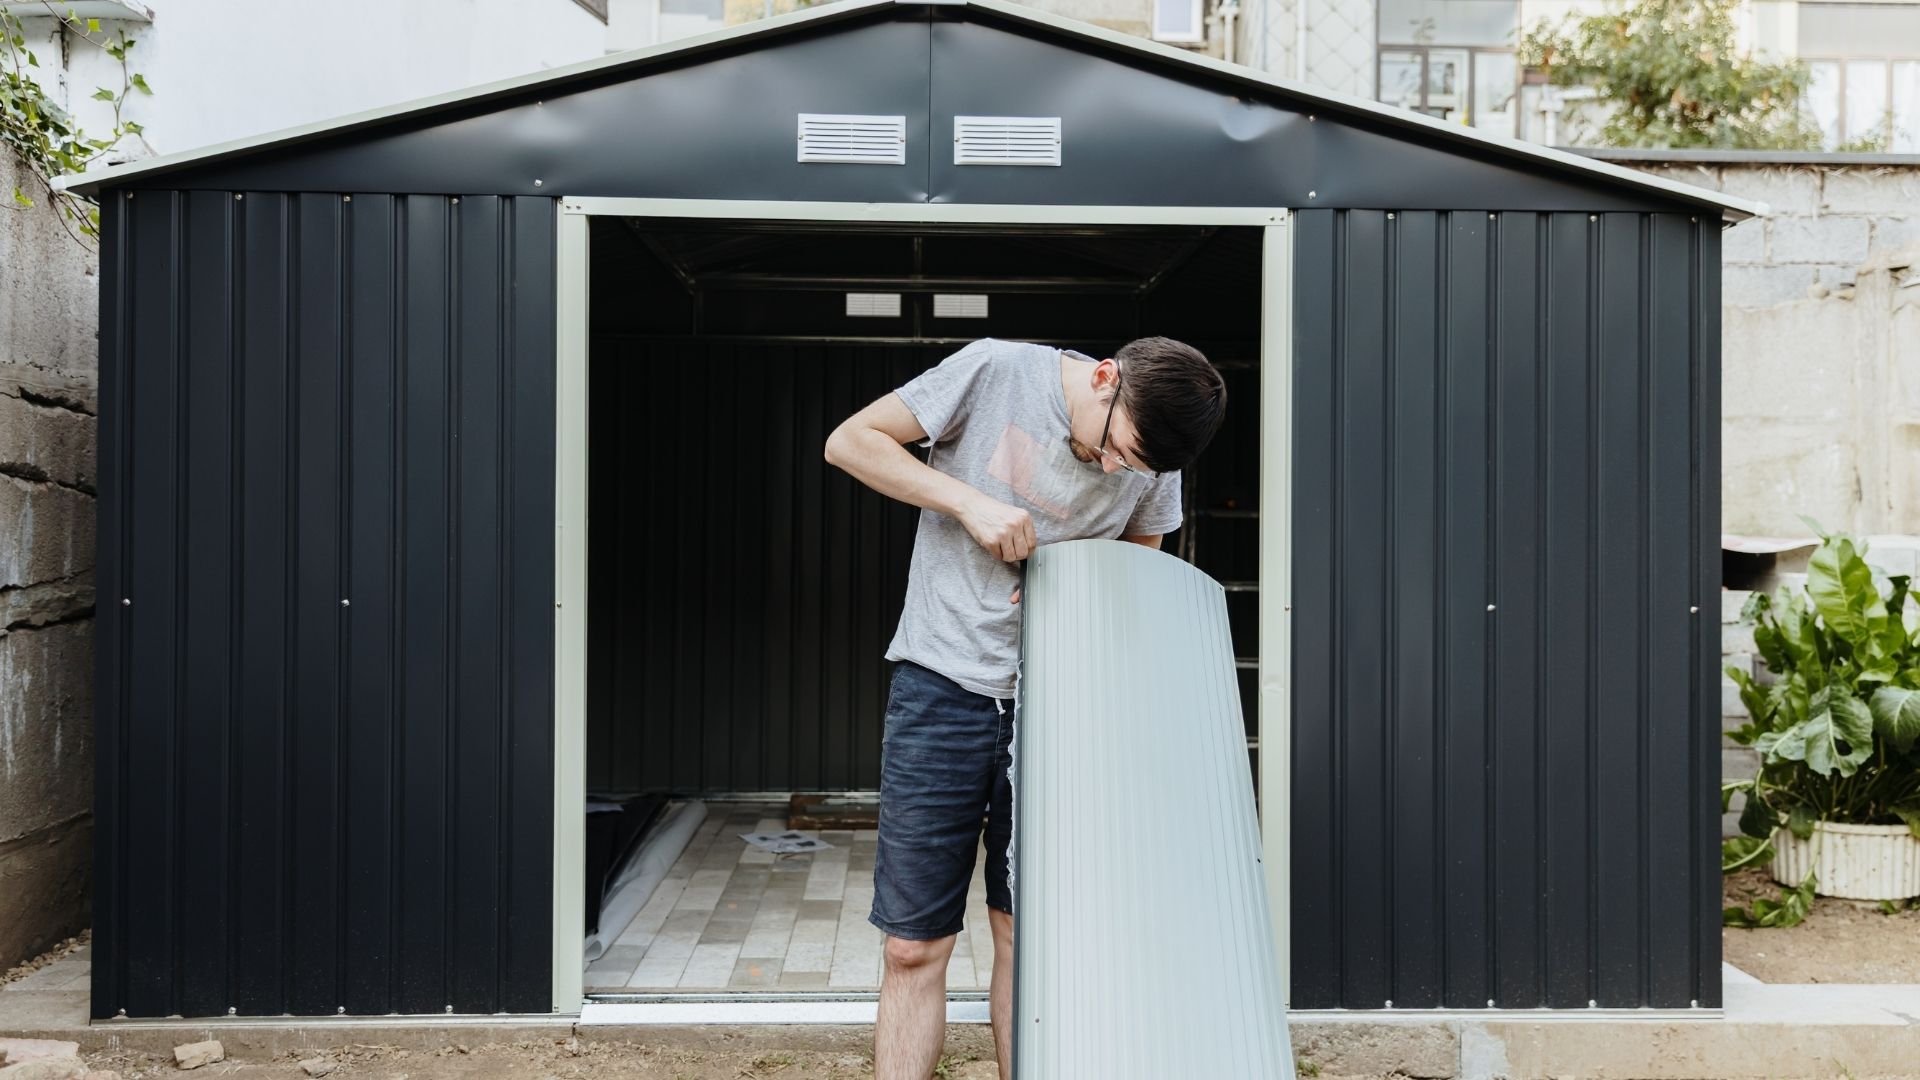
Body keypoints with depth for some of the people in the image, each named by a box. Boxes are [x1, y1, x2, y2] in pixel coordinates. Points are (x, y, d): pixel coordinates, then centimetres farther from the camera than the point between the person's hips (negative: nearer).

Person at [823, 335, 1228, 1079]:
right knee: (915, 946, -1)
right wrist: (971, 501, -17)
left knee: (1022, 935, 9)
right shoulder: (997, 371, -10)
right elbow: (849, 441, -6)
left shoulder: (1153, 460, -1)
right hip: (943, 684, -2)